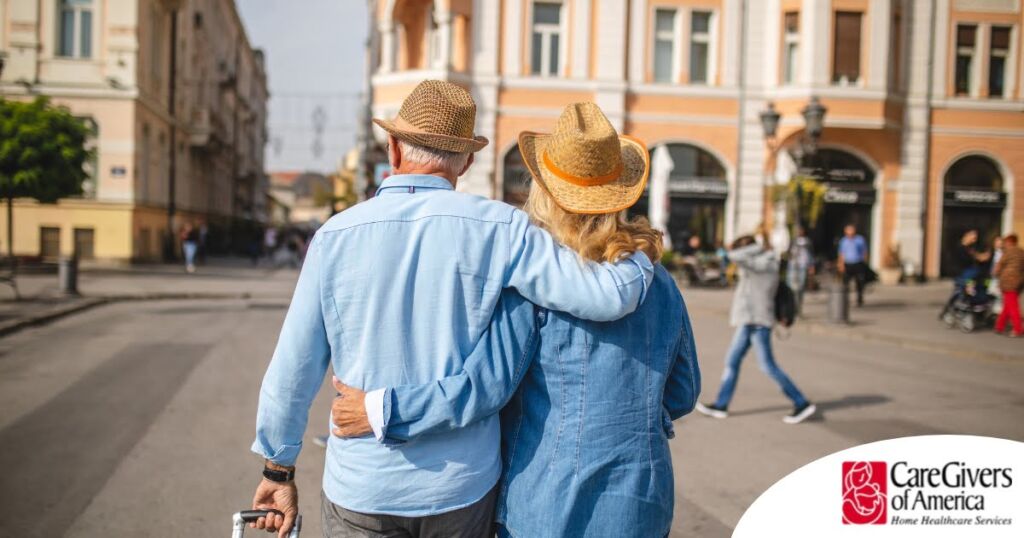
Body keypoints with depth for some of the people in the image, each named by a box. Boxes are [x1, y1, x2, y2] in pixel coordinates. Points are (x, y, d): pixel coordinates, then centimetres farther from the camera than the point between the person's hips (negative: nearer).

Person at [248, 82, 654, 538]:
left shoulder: (335, 235, -6)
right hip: (462, 488, 0)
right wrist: (642, 254, 9)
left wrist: (278, 470, 11)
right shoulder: (497, 228, -10)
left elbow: (293, 369, -2)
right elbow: (609, 295, -13)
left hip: (361, 488, 0)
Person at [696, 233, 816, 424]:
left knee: (769, 366, -6)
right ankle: (721, 405, 18)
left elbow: (734, 256, -24)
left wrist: (760, 247, -16)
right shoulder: (760, 265, 13)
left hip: (757, 322, -10)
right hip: (748, 322, 10)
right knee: (732, 361, 12)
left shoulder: (763, 264, -15)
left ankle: (802, 404, 1)